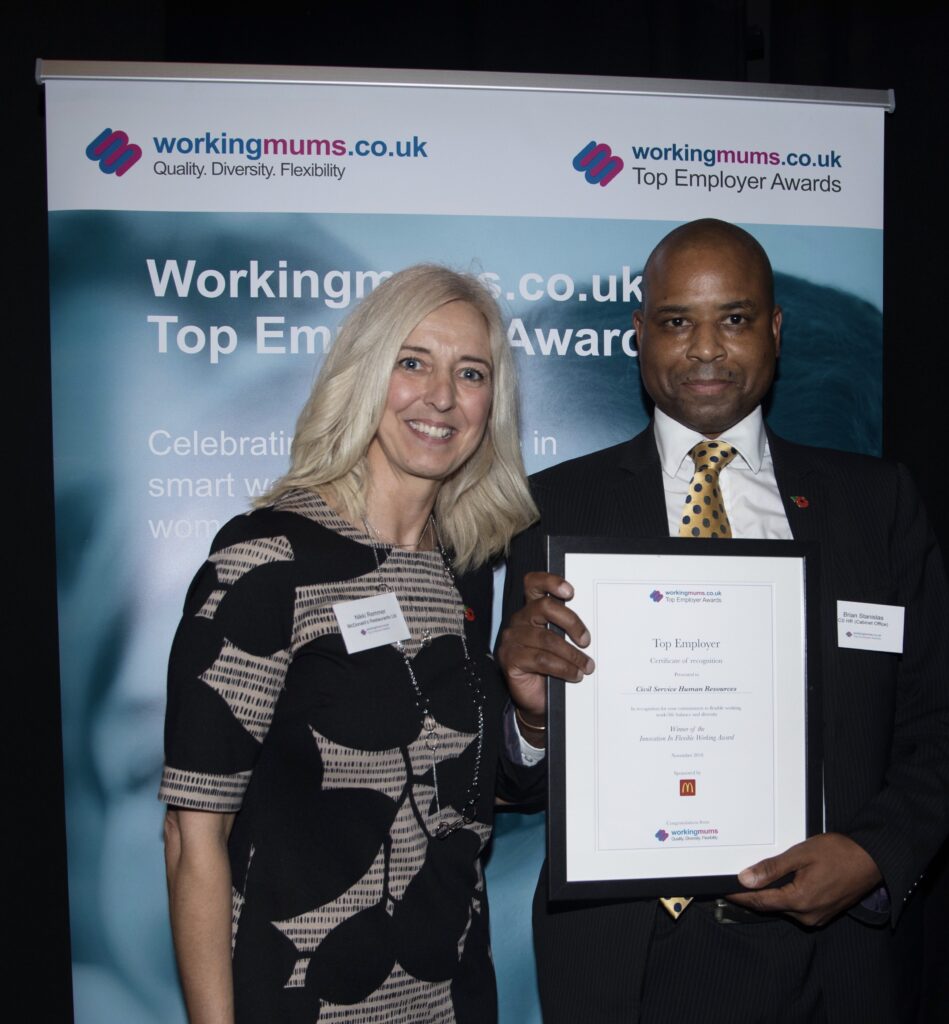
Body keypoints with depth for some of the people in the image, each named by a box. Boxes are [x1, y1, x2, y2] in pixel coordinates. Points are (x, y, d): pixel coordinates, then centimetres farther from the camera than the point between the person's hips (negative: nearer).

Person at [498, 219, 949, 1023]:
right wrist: (535, 708, -21)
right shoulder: (561, 503, -1)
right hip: (627, 952, -1)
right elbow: (527, 782, 0)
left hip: (831, 951, 1)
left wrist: (877, 856, -11)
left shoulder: (877, 499, 3)